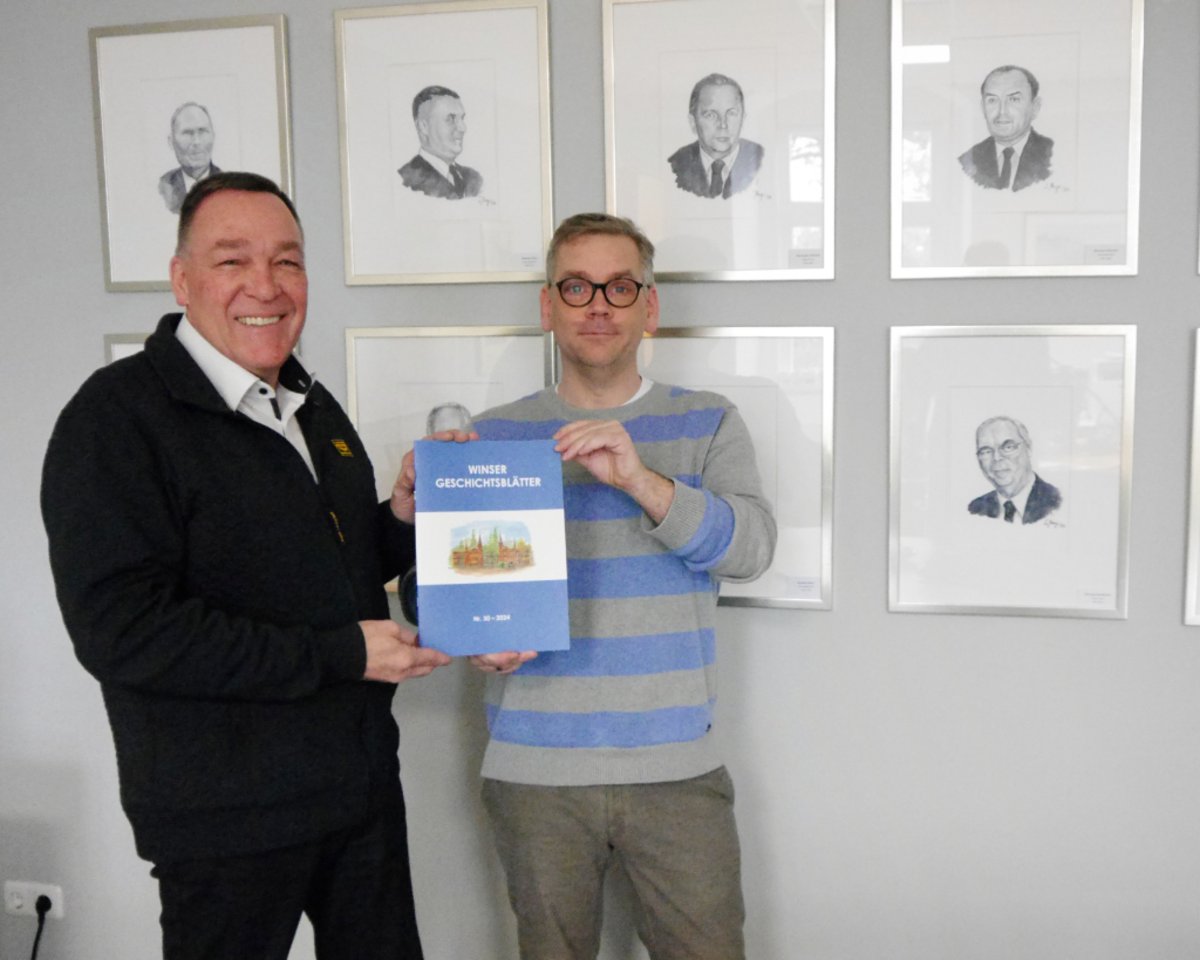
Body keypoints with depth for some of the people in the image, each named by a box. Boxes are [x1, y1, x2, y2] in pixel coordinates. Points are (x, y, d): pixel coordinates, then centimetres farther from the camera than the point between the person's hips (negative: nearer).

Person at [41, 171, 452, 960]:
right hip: (227, 820, -7)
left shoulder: (314, 407, 11)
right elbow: (122, 630, -23)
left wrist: (407, 516, -3)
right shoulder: (118, 416, -15)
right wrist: (341, 655, -21)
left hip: (363, 788, 7)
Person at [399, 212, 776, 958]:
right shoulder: (494, 434, 7)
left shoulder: (708, 424, 5)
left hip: (675, 766, -1)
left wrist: (640, 479, -23)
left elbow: (751, 547, -9)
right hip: (535, 769, 1)